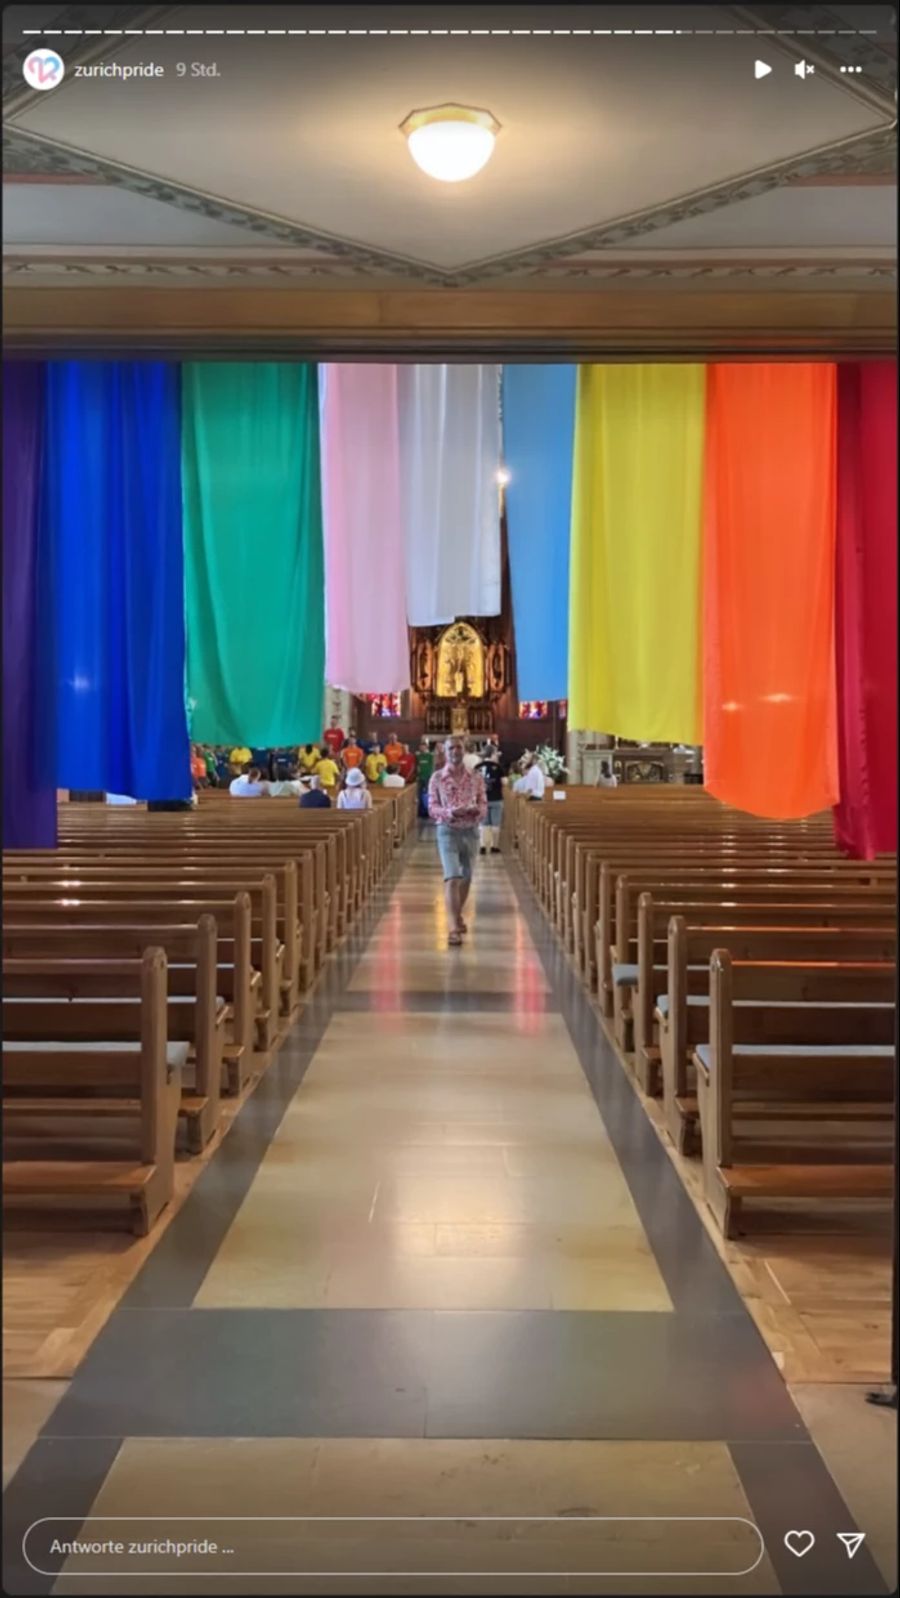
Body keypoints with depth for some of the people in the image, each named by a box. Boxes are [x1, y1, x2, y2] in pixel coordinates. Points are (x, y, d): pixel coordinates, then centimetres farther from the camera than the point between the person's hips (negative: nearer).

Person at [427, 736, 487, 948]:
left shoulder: (475, 778, 4)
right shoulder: (437, 778, -2)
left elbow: (483, 805, 5)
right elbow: (432, 808, -5)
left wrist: (477, 810, -19)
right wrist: (452, 812, -23)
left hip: (471, 831, 3)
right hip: (448, 831, -3)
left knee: (466, 878, 14)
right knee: (452, 878, -14)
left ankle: (457, 915, 37)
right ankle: (453, 928, -16)